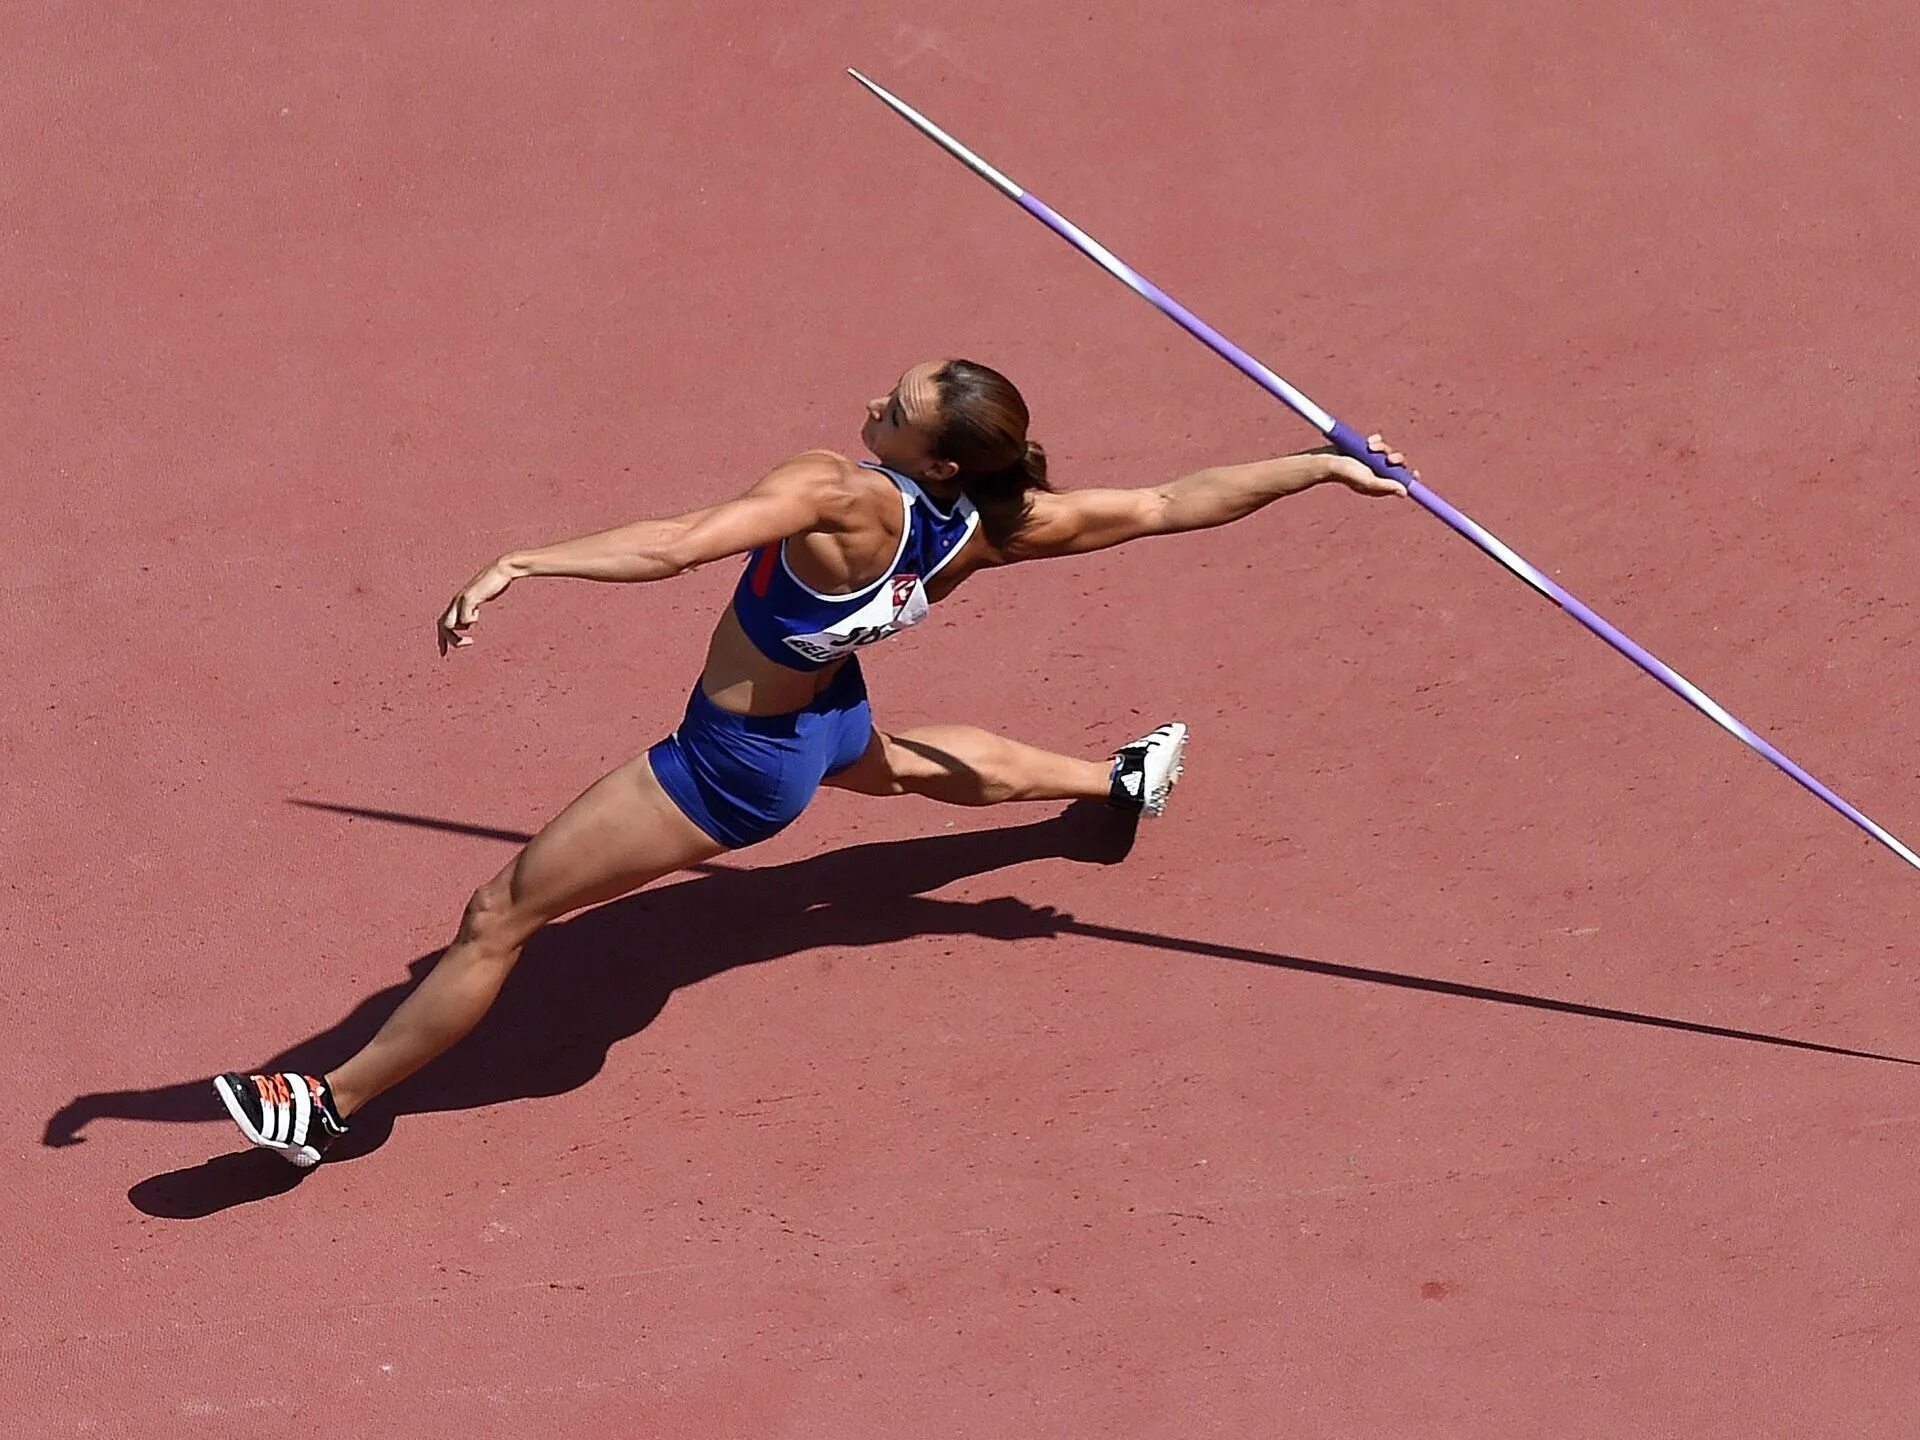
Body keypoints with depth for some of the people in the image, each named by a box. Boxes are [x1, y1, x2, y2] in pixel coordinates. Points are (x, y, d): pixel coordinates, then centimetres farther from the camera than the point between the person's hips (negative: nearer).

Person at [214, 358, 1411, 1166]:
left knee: (499, 917, -3)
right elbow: (1163, 507, -11)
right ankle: (1122, 779, 66)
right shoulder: (992, 526, -18)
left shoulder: (837, 496, -38)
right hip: (828, 725, 8)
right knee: (895, 764, 45)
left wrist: (521, 563, -52)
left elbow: (670, 548, -50)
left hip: (735, 765, -8)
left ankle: (327, 1106, 3)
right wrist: (1326, 466, -1)